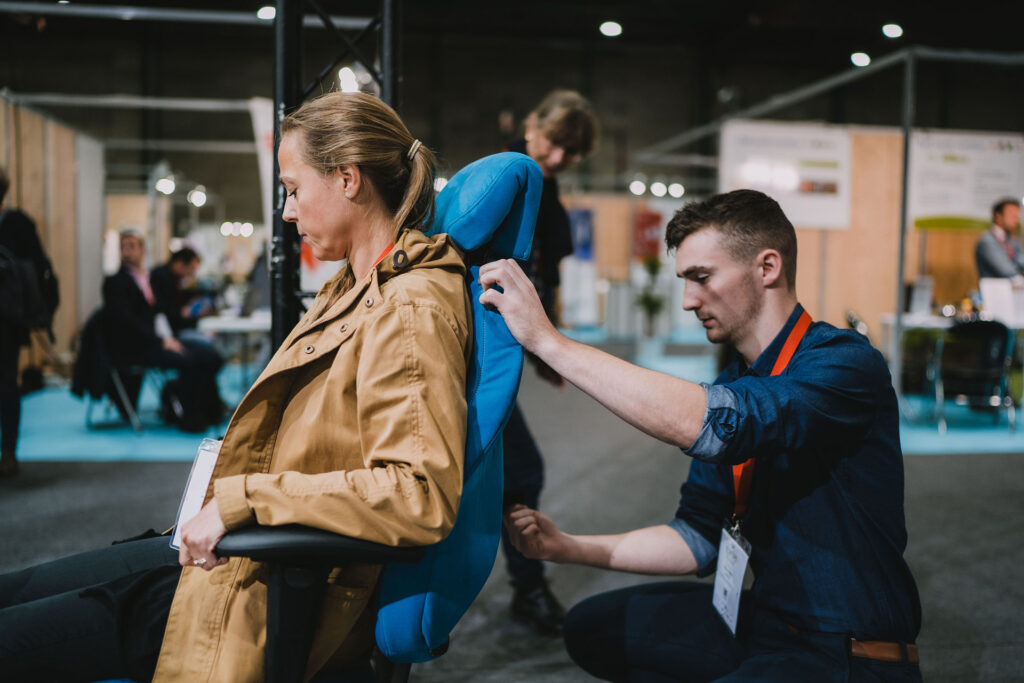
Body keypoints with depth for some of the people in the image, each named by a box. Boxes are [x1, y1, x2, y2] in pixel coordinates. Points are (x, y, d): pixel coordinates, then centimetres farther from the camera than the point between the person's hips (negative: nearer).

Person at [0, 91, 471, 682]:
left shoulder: (412, 313, -20)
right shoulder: (355, 289, 11)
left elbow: (422, 495, -31)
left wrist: (246, 497, -27)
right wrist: (231, 470, 10)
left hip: (275, 603, -10)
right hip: (239, 553, 10)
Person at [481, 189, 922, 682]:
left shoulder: (846, 364, -19)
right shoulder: (731, 389, 6)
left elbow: (701, 424, -36)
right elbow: (699, 538, 8)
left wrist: (547, 339, -32)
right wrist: (566, 548, -3)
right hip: (766, 620, 8)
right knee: (594, 627, 9)